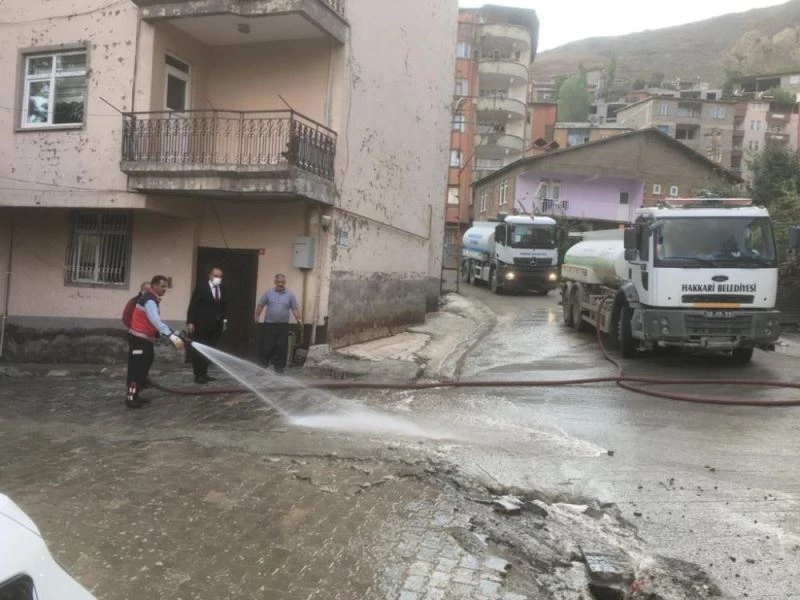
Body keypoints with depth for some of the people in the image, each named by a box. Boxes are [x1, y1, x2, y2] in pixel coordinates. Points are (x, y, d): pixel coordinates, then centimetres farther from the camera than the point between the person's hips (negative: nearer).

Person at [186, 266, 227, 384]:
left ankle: (204, 374, 16)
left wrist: (224, 320, 9)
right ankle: (198, 375, 7)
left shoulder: (222, 290, 8)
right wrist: (190, 322, -13)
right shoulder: (201, 287, -6)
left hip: (216, 326, 5)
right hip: (201, 325, -5)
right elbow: (193, 305, -8)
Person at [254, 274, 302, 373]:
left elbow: (295, 308, 3)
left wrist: (299, 319, -7)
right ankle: (264, 362, 23)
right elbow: (260, 305, 6)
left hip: (283, 325, 0)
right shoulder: (268, 293, 3)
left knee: (282, 346, -1)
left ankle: (279, 365, 9)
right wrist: (257, 316, -1)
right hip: (269, 324, 0)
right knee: (268, 345, 4)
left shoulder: (290, 295, 3)